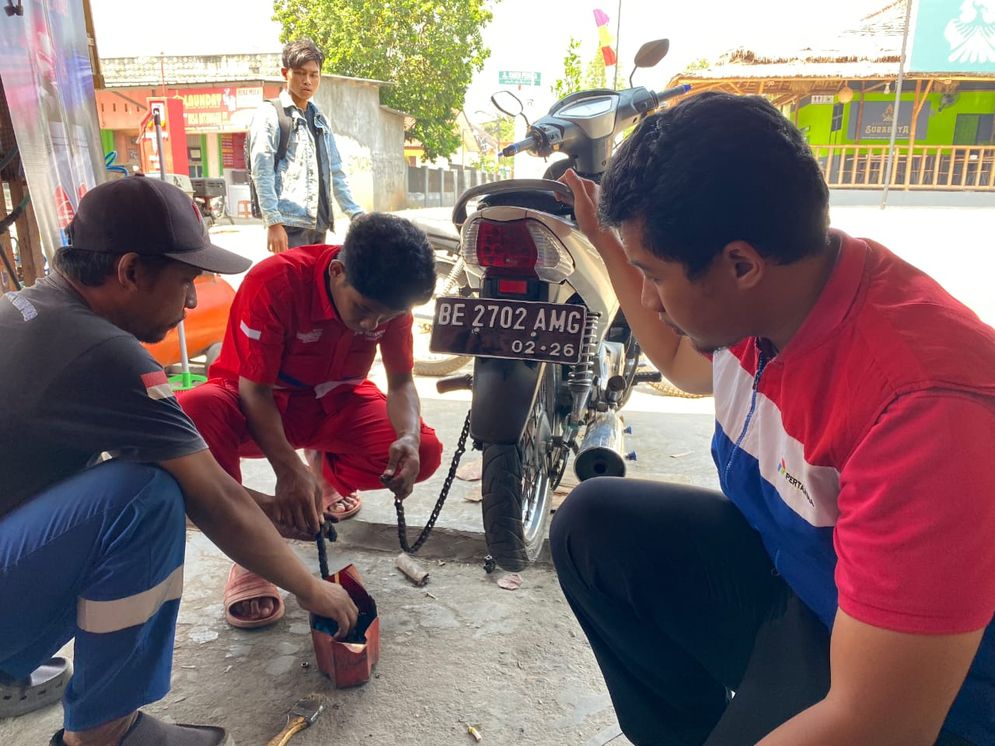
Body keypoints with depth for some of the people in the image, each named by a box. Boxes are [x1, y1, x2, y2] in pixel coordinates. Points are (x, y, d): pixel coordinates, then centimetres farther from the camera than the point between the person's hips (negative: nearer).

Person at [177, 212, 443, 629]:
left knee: (424, 453, -21)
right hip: (257, 404, -3)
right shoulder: (275, 282, -29)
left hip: (335, 403, 4)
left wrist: (409, 436, -32)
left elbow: (401, 381, -10)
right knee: (194, 414, -38)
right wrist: (288, 470, -40)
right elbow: (254, 390, -25)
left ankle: (328, 471, 12)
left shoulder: (388, 299, -17)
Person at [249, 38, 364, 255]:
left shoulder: (320, 119, 21)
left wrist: (357, 214, 11)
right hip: (289, 224, -7)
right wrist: (273, 222, -17)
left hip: (318, 224, 7)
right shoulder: (270, 114, 1)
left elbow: (335, 172, 20)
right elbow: (262, 172, -8)